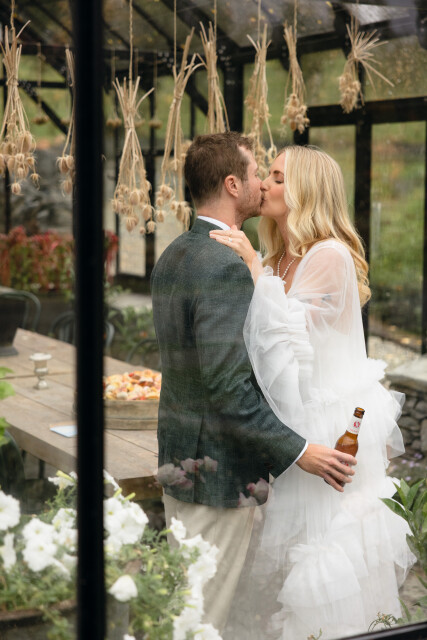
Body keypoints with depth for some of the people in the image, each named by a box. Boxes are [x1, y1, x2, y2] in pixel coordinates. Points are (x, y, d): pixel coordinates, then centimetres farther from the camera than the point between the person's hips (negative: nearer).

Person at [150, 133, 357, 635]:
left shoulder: (172, 257, 10)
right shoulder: (226, 267, -21)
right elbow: (229, 387, -26)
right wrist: (300, 452, -19)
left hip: (177, 461, 10)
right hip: (219, 472, -10)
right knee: (204, 618, 0)